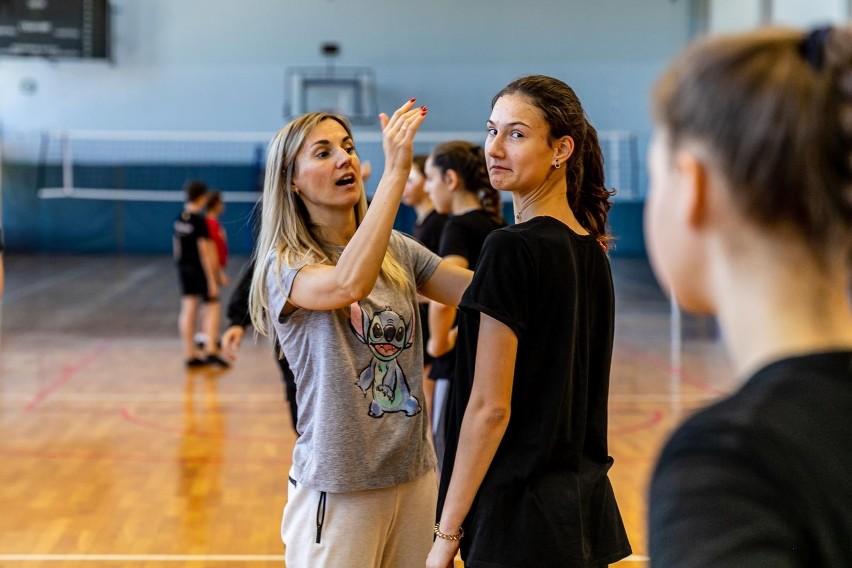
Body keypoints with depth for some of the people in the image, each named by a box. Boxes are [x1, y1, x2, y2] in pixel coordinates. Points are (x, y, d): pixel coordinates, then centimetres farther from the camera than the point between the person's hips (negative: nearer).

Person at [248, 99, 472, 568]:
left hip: (415, 473, 5)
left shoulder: (397, 251, 6)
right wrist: (396, 169, -32)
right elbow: (348, 284, -32)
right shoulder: (285, 263, -10)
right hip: (339, 488, -5)